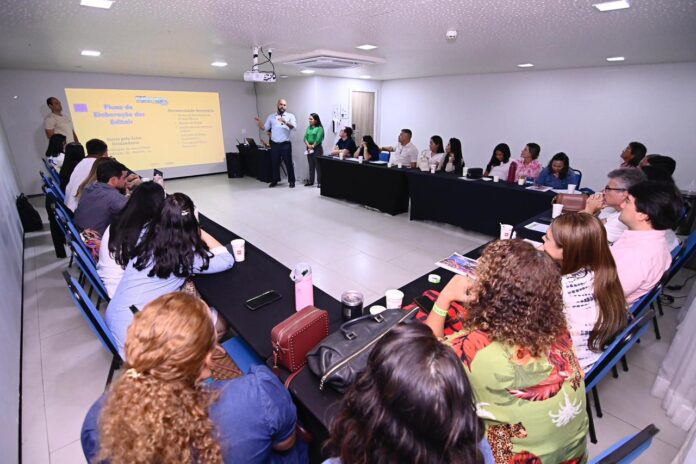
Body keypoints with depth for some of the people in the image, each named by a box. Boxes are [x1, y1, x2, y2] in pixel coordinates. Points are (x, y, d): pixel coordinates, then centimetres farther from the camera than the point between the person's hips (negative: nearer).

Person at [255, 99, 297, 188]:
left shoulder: (290, 116, 2)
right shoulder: (271, 116, 10)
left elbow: (293, 126, -16)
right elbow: (264, 128, 9)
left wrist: (285, 122, -33)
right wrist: (259, 122, -9)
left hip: (286, 144, -3)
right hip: (274, 144, 3)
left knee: (288, 163, 2)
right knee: (274, 163, 10)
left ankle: (291, 181, 13)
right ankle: (275, 180, 23)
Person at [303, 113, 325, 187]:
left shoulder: (319, 128, -7)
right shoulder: (308, 128, 12)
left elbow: (318, 139, -16)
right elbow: (305, 137, 5)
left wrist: (313, 146, -10)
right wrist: (308, 145, -10)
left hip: (317, 148, -6)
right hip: (309, 149, 6)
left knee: (318, 165, -4)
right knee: (311, 165, 11)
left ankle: (319, 182, 1)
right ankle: (311, 181, 17)